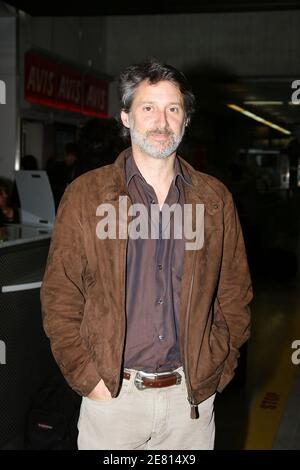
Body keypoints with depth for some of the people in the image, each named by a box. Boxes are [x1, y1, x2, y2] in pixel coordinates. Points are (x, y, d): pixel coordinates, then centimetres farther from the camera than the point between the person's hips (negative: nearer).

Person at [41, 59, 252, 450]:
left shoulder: (215, 199, 4)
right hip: (111, 393, -1)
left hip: (191, 396, 2)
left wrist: (215, 370, 0)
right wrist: (87, 377, -8)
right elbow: (59, 298, -2)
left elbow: (235, 297, 8)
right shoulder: (85, 195, -2)